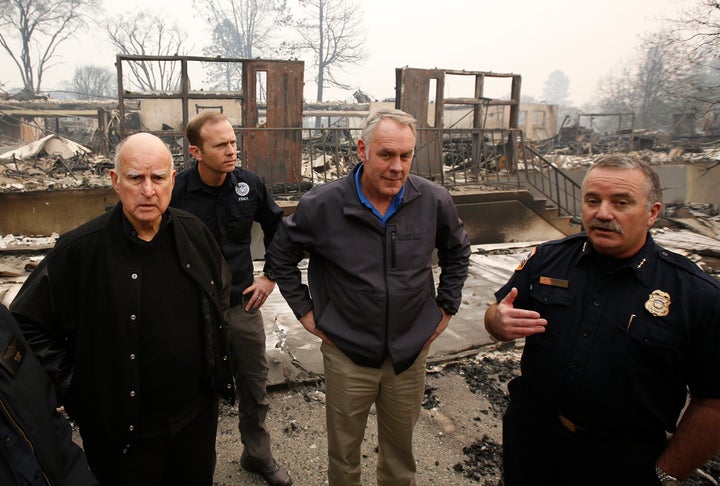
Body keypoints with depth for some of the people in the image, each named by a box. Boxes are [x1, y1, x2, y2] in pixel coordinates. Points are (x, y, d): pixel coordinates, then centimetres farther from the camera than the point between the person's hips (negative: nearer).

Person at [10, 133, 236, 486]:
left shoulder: (193, 232, -5)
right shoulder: (80, 249, -18)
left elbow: (222, 287, 13)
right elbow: (27, 324, -9)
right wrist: (71, 385, -9)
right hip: (123, 430, -3)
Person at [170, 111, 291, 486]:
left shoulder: (250, 184, -6)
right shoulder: (176, 192, -15)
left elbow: (276, 229, 10)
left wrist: (270, 276, 6)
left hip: (244, 304, 3)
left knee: (255, 388, 16)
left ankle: (257, 455, 39)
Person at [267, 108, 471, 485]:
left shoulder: (435, 202, -8)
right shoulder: (322, 204, -14)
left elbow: (457, 252, 11)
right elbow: (281, 256, 1)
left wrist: (446, 307, 6)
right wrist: (305, 311, -1)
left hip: (411, 354, 2)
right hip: (347, 355, -1)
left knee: (400, 449, 22)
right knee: (343, 454, 18)